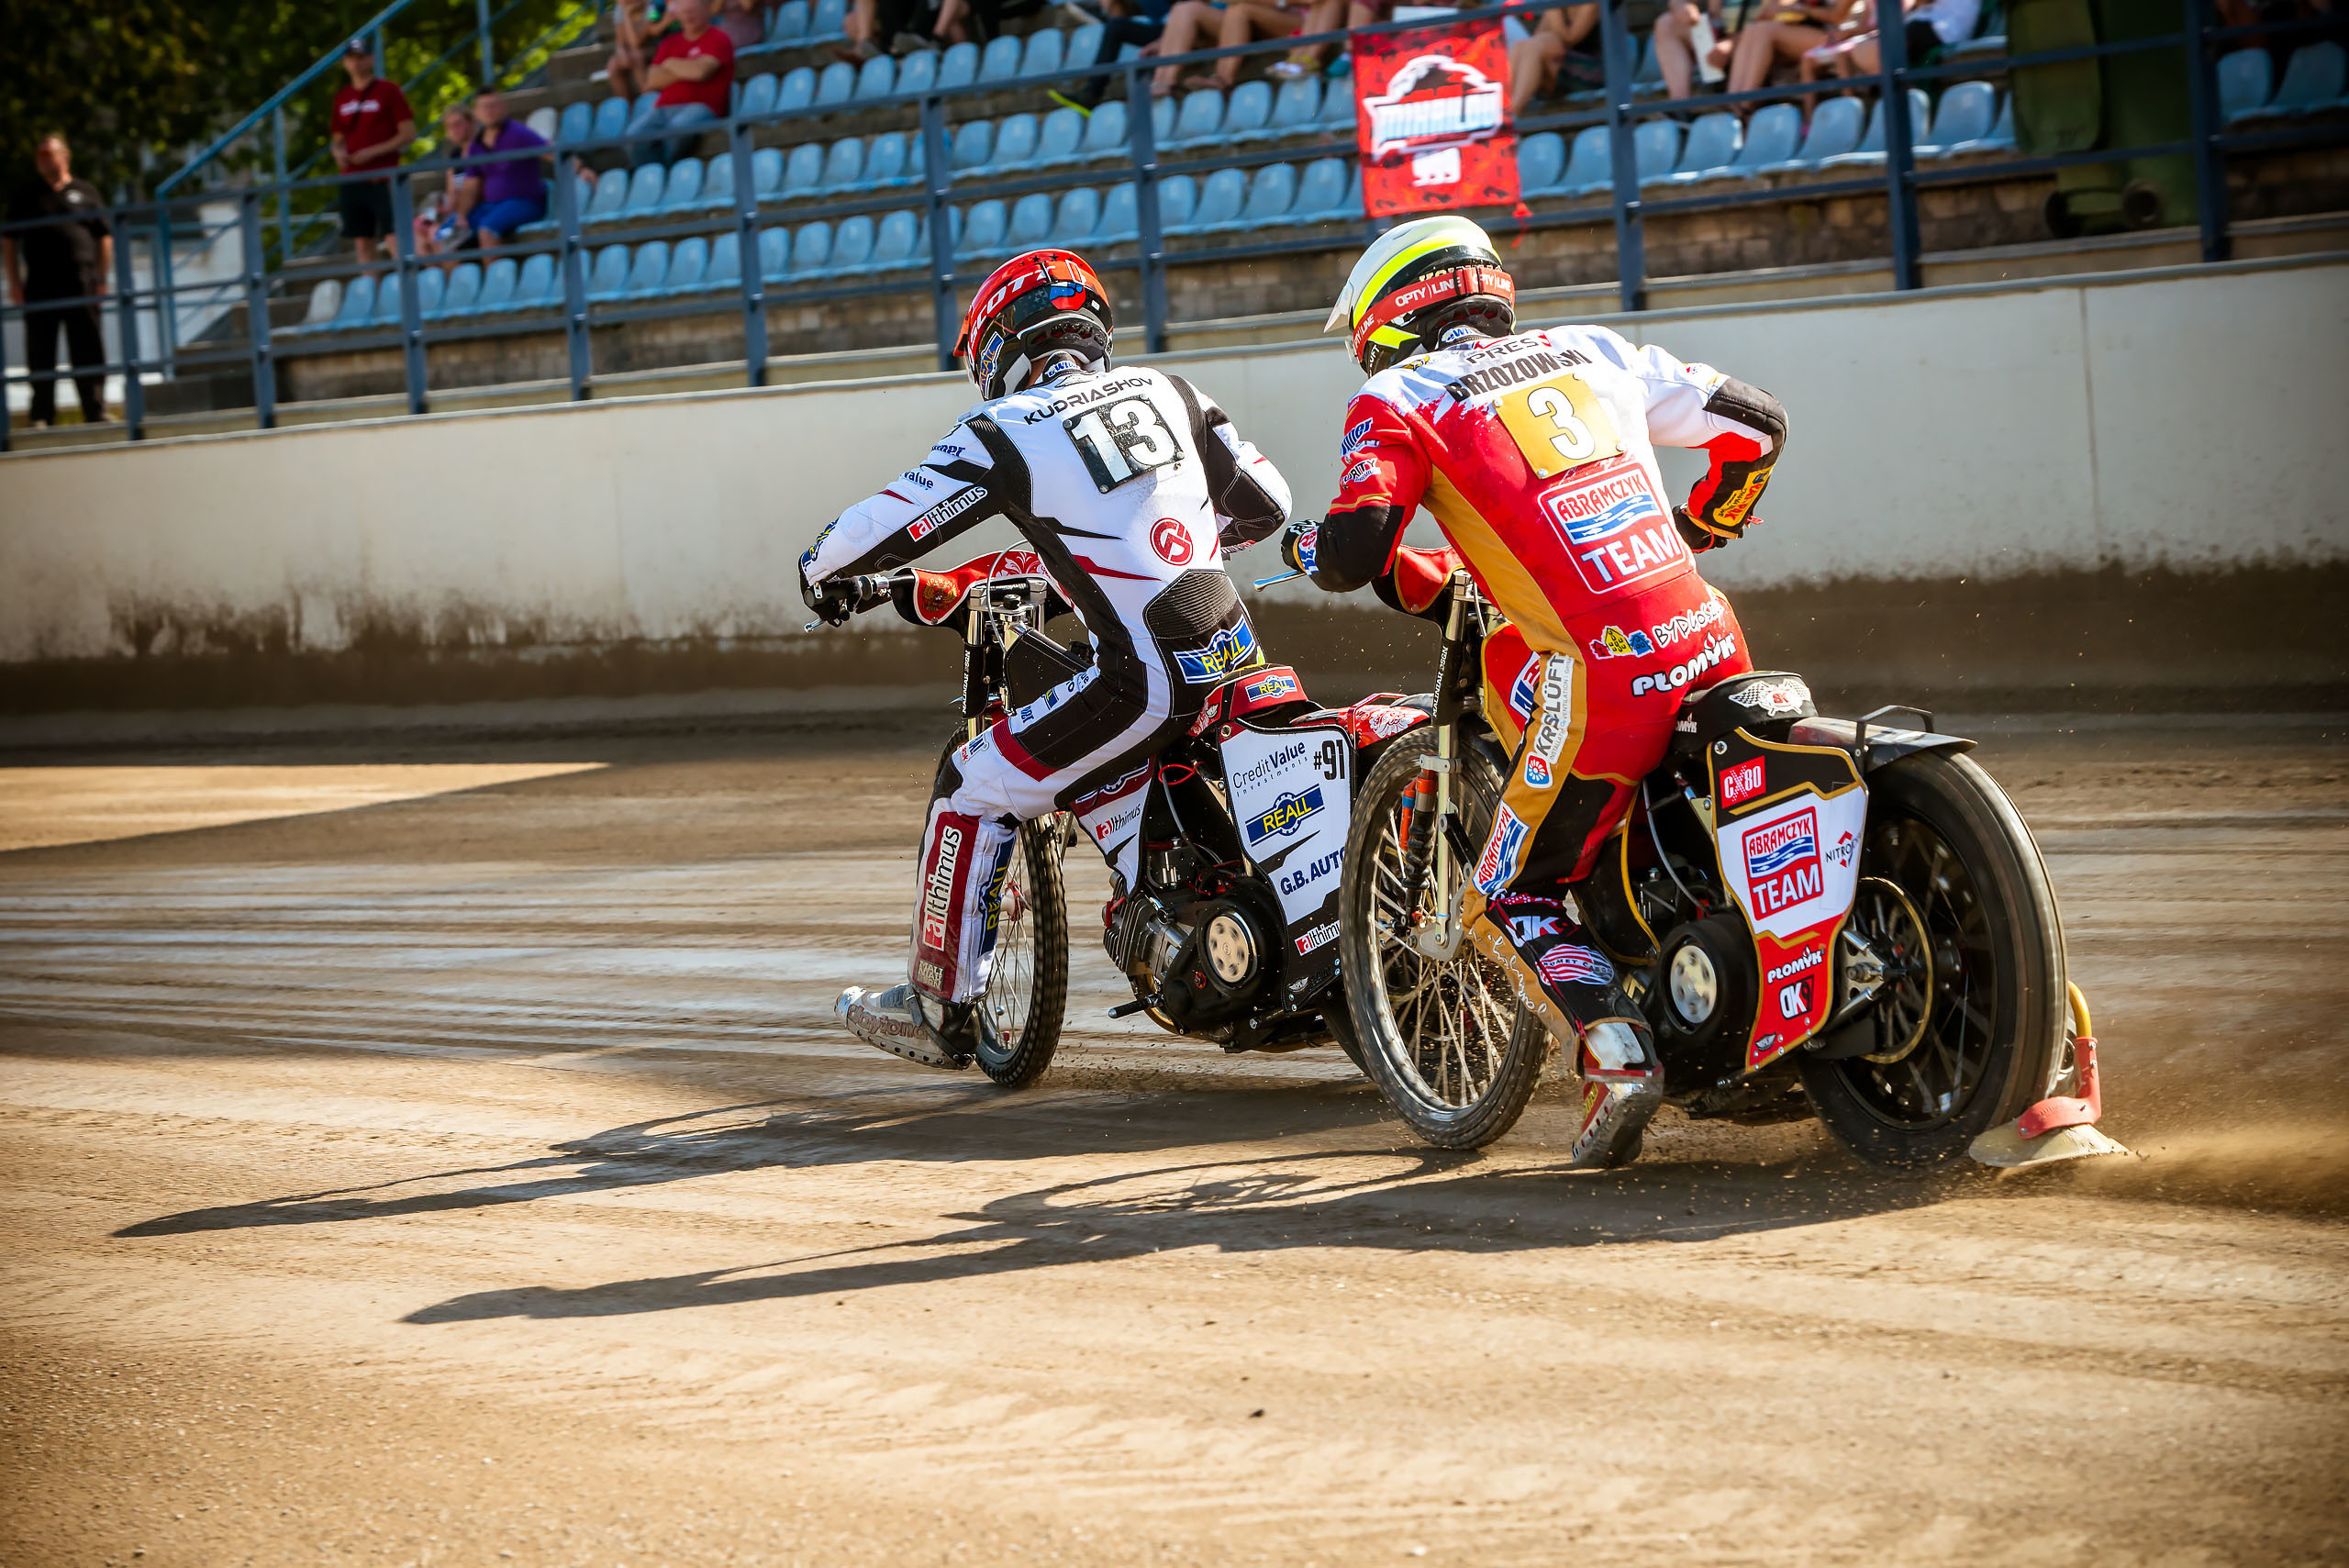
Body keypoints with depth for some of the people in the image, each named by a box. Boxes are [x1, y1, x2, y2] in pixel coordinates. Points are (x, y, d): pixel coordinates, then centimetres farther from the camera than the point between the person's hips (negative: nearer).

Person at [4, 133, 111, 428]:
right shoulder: (26, 196, 11)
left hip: (82, 287, 0)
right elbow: (9, 241, 10)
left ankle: (95, 412, 4)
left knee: (89, 353, 0)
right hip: (40, 288, 0)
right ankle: (42, 416, 5)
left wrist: (102, 279, 3)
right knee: (40, 356, 1)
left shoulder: (84, 192, 10)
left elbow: (105, 237, 10)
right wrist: (15, 282, 1)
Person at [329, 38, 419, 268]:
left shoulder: (388, 91, -2)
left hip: (384, 179, -5)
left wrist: (372, 152, -14)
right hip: (353, 179, 5)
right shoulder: (342, 97, 13)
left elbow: (408, 133, -6)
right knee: (363, 242, 5)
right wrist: (338, 152, -2)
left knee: (395, 239, -10)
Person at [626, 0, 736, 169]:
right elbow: (652, 81, 12)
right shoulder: (670, 42, 22)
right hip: (665, 107, 5)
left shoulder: (719, 40, 5)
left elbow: (700, 71, -12)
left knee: (678, 126, -39)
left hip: (701, 107, -5)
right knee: (635, 135, -26)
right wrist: (685, 71, -1)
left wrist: (671, 64, 6)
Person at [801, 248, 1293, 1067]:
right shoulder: (1168, 392, 15)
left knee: (973, 790, 8)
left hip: (1142, 681, -7)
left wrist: (823, 570, 22)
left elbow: (878, 528, 0)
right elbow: (1265, 502, 22)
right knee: (1097, 784, 31)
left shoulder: (1005, 430, -1)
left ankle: (940, 1008, 13)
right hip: (1236, 655, 7)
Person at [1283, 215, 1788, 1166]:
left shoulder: (1397, 398, 5)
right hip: (1714, 648, 5)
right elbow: (1755, 423, 21)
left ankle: (1619, 1055, -13)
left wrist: (1306, 547, 15)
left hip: (1603, 675, -5)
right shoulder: (1592, 351, 20)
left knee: (1508, 904, 10)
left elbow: (1352, 551, -8)